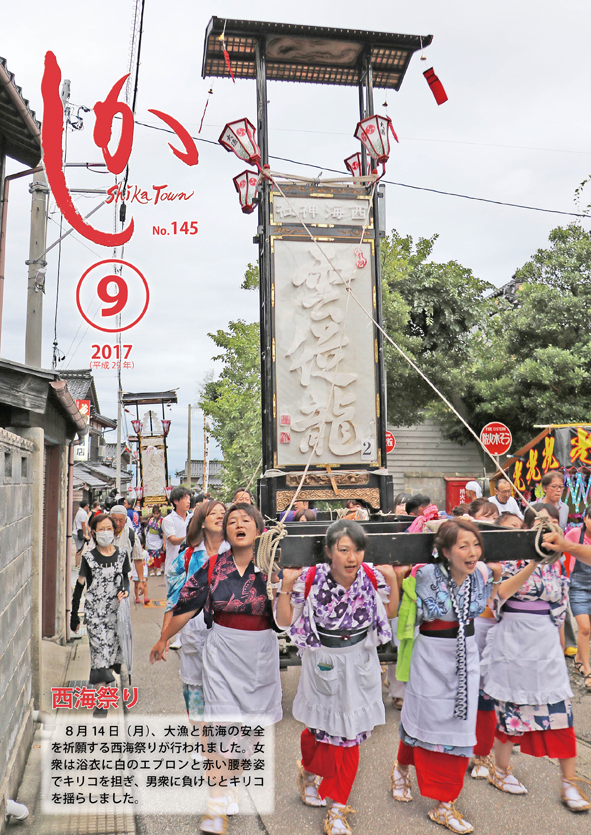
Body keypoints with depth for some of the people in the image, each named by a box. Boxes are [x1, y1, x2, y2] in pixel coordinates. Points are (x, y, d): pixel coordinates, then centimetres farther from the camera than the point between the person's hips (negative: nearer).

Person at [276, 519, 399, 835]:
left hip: (360, 664, 2)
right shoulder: (311, 579, -21)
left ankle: (338, 809, 29)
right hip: (323, 664, -1)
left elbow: (390, 613, 3)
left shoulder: (372, 577, -14)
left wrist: (392, 580, -11)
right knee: (321, 727, 17)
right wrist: (286, 585, -26)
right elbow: (285, 622, -13)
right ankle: (309, 771, 52)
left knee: (349, 735, 10)